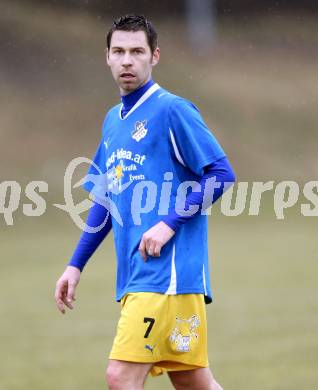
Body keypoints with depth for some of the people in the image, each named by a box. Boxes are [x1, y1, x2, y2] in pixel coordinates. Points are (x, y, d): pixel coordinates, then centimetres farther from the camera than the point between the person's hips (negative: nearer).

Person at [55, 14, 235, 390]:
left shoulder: (171, 110, -6)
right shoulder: (113, 119, 18)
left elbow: (221, 174, -11)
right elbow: (104, 200, 25)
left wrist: (170, 223, -17)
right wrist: (75, 265, 21)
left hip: (167, 272, -8)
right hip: (133, 276, 8)